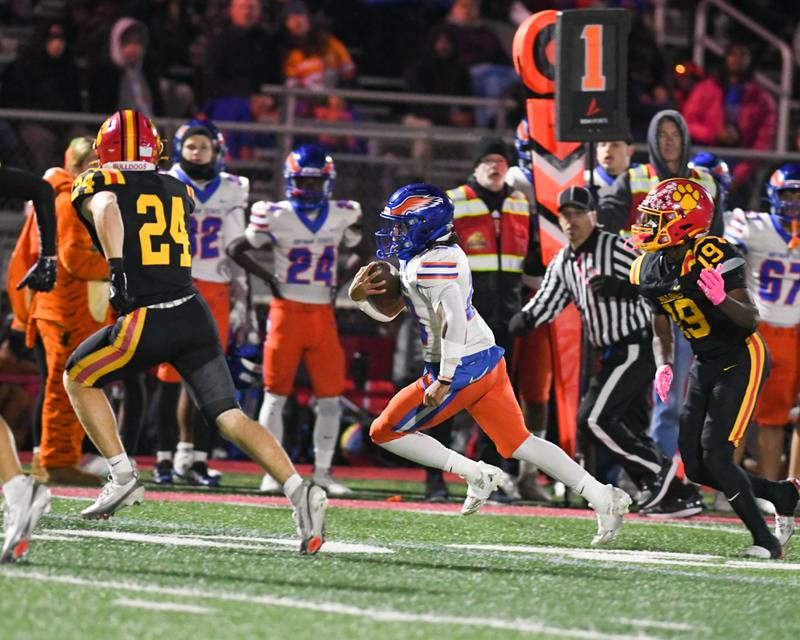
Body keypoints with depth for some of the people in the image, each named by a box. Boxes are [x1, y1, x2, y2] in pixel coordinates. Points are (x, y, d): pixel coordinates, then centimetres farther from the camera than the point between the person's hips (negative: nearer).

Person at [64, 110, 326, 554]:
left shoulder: (98, 184, 3)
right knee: (230, 418, -1)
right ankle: (299, 489, -21)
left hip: (147, 321, -4)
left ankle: (124, 478, 13)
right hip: (195, 314, 4)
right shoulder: (177, 189, 17)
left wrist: (117, 267, -23)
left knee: (78, 378, 20)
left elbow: (106, 208, -20)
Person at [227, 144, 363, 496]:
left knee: (330, 398, 2)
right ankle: (272, 471, 5)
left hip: (323, 315, 3)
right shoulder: (276, 216, -5)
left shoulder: (341, 217, 4)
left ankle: (323, 472, 11)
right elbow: (236, 250, 2)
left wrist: (341, 280, 2)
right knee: (276, 394, -1)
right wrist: (268, 277, -9)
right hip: (287, 311, -3)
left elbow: (359, 253, 20)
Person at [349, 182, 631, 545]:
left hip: (462, 369, -10)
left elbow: (453, 322, -26)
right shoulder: (416, 260, 15)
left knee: (385, 432, 3)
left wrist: (443, 381, -25)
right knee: (517, 442, 10)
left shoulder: (432, 264, -17)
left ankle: (473, 474, -1)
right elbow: (387, 311, 24)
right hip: (487, 361, 10)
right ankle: (602, 498, 1)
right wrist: (359, 296, 5)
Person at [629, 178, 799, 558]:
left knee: (715, 454, -18)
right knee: (696, 467, 3)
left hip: (742, 360, -8)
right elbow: (662, 332, 11)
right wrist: (663, 367, -9)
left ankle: (766, 541, -7)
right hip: (706, 365, 8)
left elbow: (750, 319, -21)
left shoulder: (713, 257, -23)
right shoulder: (650, 270, -1)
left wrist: (722, 298, -41)